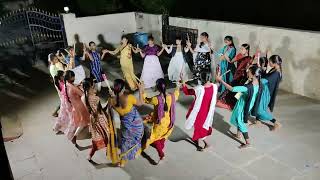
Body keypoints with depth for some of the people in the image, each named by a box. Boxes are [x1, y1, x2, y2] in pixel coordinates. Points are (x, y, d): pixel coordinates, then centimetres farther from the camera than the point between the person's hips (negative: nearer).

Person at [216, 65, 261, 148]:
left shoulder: (248, 87, -39)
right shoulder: (258, 83, -15)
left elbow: (231, 89, -35)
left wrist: (220, 80, -31)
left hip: (243, 107, -8)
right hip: (249, 105, 8)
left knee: (240, 122, 12)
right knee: (239, 120, 29)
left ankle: (247, 142, 25)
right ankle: (238, 134, 49)